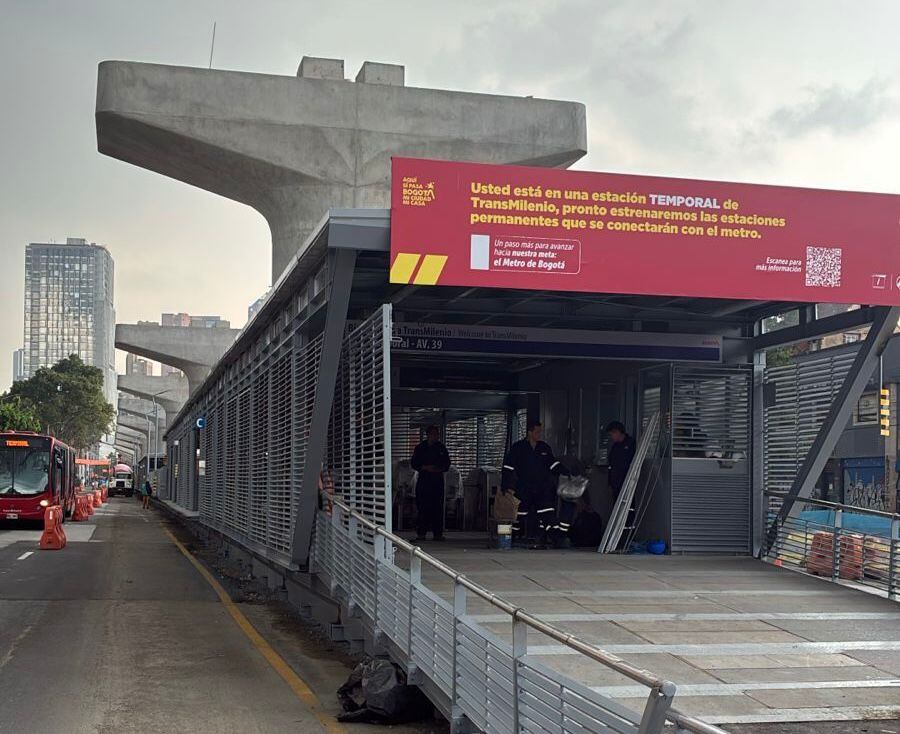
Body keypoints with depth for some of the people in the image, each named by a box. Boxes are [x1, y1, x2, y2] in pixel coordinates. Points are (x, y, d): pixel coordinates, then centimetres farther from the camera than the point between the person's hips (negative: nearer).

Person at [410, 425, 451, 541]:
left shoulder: (442, 448, 11)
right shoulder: (420, 448, 6)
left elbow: (447, 464, 14)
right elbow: (413, 463, 4)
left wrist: (439, 469, -7)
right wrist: (426, 467, -11)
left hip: (438, 480, 2)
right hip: (424, 480, -1)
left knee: (438, 506, -2)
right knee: (422, 507, -6)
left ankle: (438, 533, 1)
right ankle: (421, 533, -3)